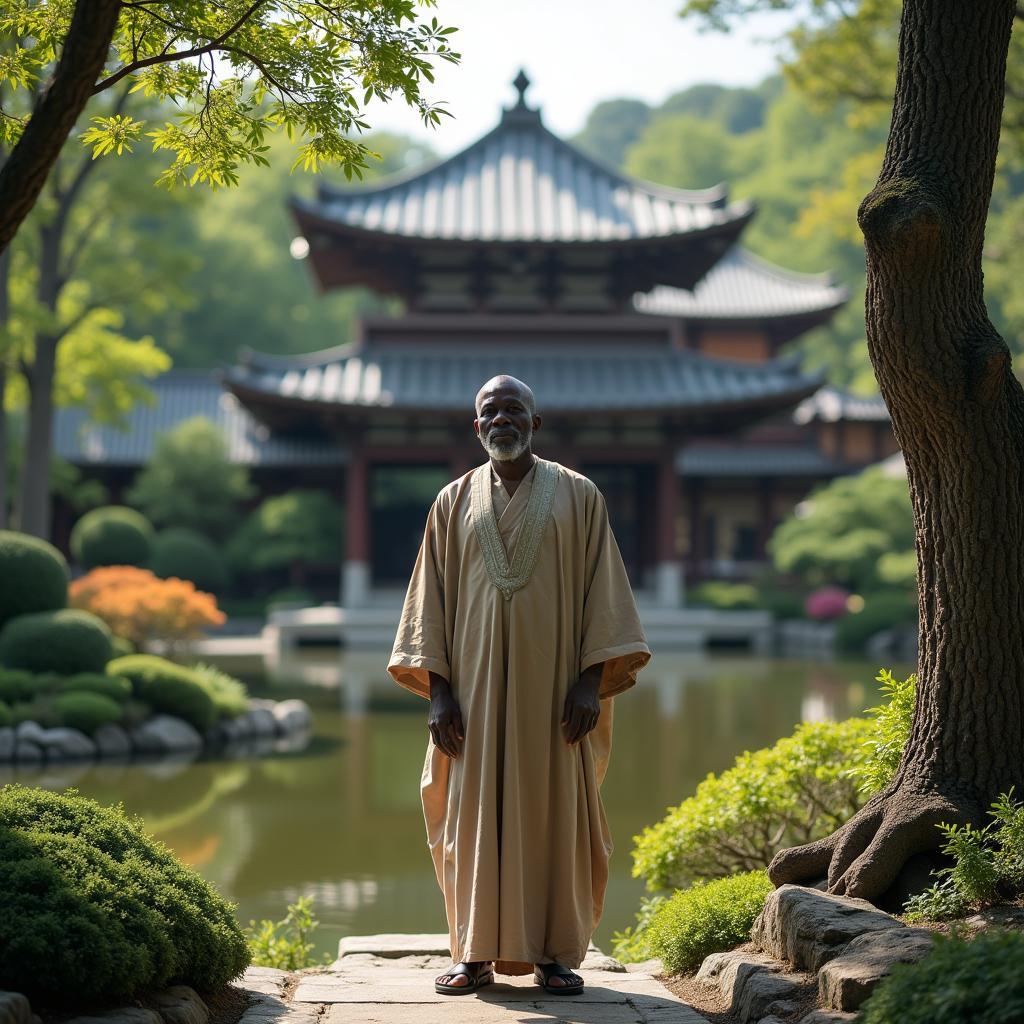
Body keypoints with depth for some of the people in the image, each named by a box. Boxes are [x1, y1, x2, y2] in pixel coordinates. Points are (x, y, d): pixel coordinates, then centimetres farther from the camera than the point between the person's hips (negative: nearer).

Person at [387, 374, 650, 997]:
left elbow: (601, 594, 1)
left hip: (552, 685, -1)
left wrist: (591, 681, -8)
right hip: (476, 684, 1)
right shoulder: (454, 503, 9)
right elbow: (432, 598, 7)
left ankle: (554, 953, 8)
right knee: (474, 817, 1)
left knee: (556, 814, 0)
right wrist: (437, 689, -2)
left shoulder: (578, 497, 4)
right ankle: (476, 954, 7)